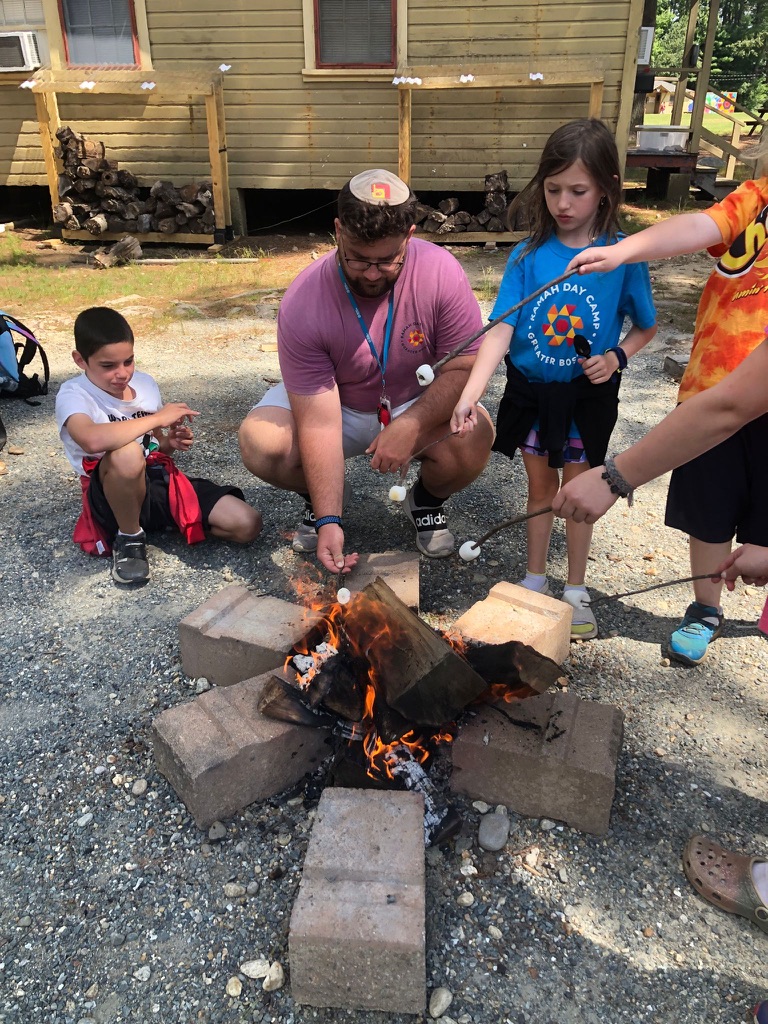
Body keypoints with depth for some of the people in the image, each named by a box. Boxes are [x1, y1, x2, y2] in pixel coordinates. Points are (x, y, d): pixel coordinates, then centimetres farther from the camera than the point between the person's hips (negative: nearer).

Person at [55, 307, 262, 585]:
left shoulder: (145, 383, 8)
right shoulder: (73, 395, -11)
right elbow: (92, 440, -36)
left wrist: (170, 443, -2)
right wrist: (158, 417, -25)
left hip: (161, 478, 5)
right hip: (114, 494, -5)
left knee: (247, 525, -13)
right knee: (127, 453, -42)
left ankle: (166, 519, 10)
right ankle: (129, 537, -12)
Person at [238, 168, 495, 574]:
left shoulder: (441, 271, -24)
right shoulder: (302, 304, -27)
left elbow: (464, 368, -19)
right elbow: (319, 422, -29)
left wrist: (410, 425, -35)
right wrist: (328, 520, -34)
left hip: (422, 405, 1)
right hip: (336, 406, 0)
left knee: (475, 440, -31)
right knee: (259, 442, -27)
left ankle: (427, 497, 6)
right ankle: (324, 499, 8)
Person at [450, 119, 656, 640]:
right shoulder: (529, 255, -10)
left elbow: (647, 327, 2)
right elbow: (501, 330, -18)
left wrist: (616, 357, -18)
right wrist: (471, 393, -31)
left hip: (588, 397, -1)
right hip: (530, 391, 2)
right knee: (540, 487, 17)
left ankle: (576, 590, 33)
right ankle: (536, 580, 36)